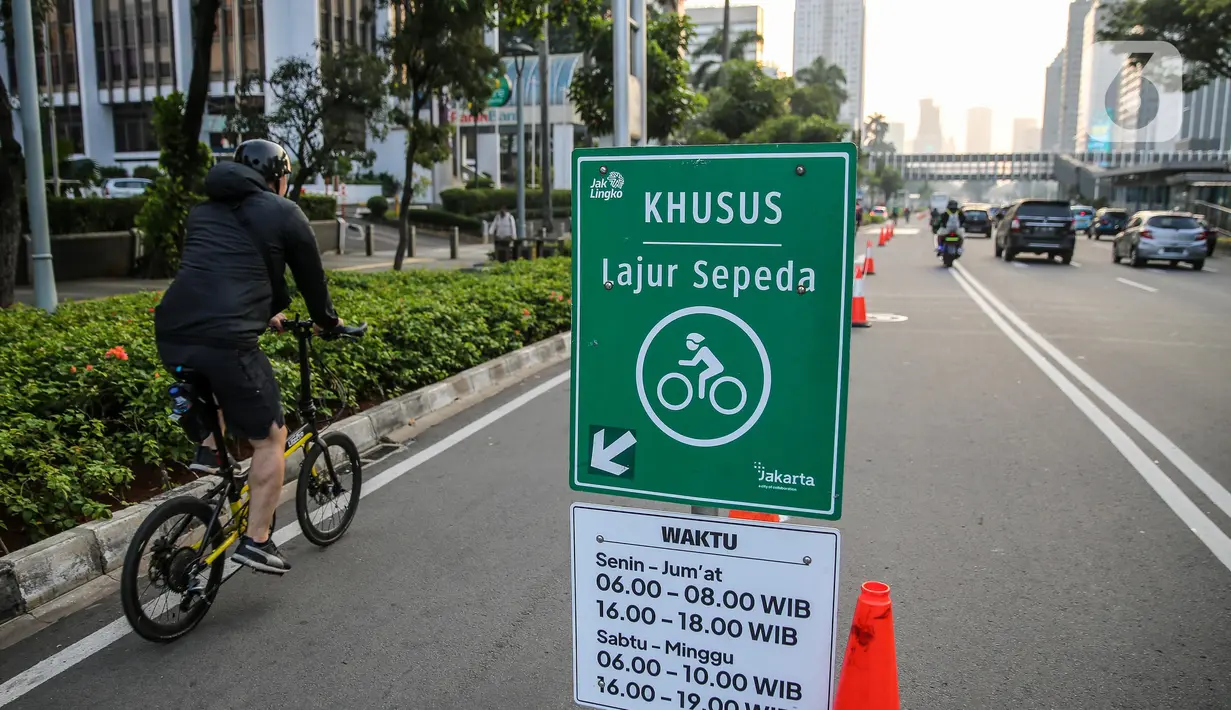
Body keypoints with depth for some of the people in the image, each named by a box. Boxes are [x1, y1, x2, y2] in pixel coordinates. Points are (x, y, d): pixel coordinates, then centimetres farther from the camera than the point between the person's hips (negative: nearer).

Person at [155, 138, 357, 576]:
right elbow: (311, 276, 15)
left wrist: (268, 312, 50)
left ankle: (208, 450, 27)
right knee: (270, 438, 8)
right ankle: (257, 542, 8)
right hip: (225, 339, -7)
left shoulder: (203, 211, 25)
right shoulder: (284, 213, 7)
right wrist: (328, 322, 33)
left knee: (218, 378, 41)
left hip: (170, 334, 7)